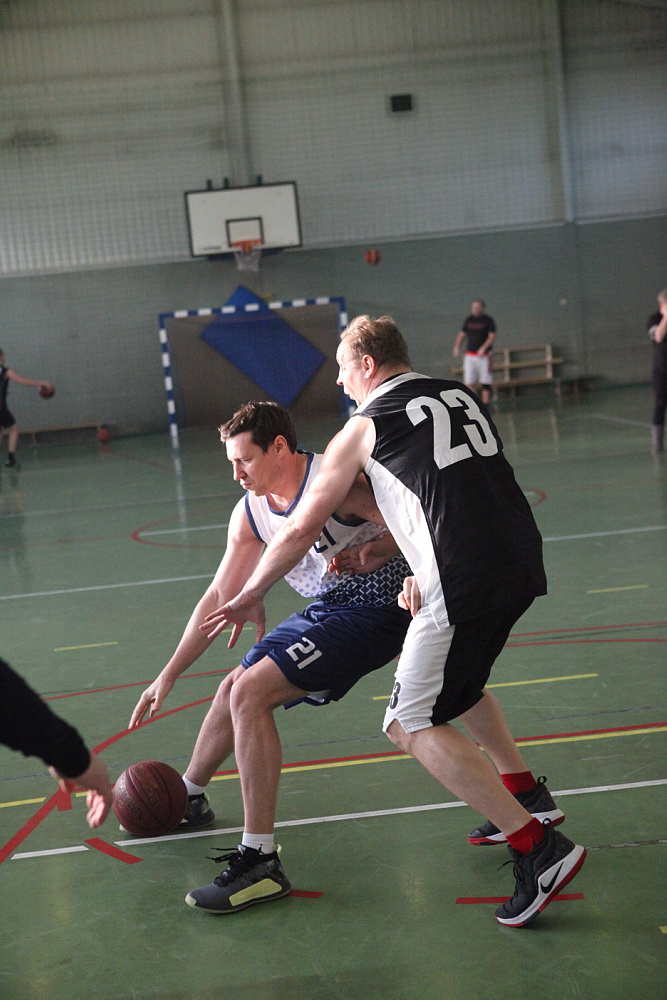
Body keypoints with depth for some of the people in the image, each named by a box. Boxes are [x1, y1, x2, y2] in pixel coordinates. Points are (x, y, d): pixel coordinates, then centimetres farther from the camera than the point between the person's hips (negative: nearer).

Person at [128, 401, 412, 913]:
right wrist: (168, 677, 13)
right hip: (327, 610, 9)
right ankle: (188, 796, 46)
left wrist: (373, 551, -41)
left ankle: (260, 862, -19)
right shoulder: (250, 515, 4)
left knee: (250, 693, -21)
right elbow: (219, 597, 11)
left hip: (373, 610, -9)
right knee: (233, 688, 19)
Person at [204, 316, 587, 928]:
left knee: (413, 726, 0)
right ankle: (526, 797, 33)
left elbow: (300, 530, 6)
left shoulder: (364, 428, 2)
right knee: (458, 679, 31)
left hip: (465, 580, -8)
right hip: (523, 561, 8)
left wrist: (252, 596, 19)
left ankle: (538, 847, -8)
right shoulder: (460, 395, 20)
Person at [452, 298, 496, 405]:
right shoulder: (468, 320, 10)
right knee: (469, 382, -6)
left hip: (484, 356, -3)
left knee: (485, 383, -1)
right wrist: (457, 346, -4)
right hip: (470, 355, 3)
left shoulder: (488, 320, -1)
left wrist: (483, 348, -22)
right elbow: (461, 334, 13)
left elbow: (492, 337, -7)